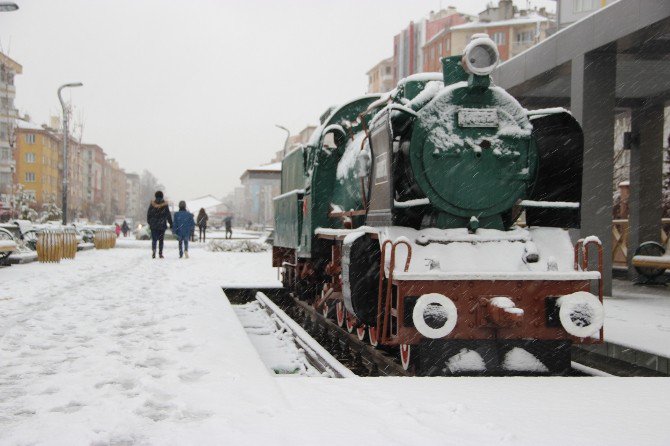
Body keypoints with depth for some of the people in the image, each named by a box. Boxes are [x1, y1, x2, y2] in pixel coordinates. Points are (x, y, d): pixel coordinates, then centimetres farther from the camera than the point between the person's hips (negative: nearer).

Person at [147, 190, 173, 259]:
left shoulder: (152, 204, 0)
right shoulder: (165, 205, -2)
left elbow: (148, 214, 5)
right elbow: (168, 215, 1)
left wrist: (149, 222, 16)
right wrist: (171, 224, 8)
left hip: (153, 225, 0)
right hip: (162, 225, 0)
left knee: (154, 239, 0)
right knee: (161, 240, 9)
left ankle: (153, 250, -24)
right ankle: (160, 253, 8)